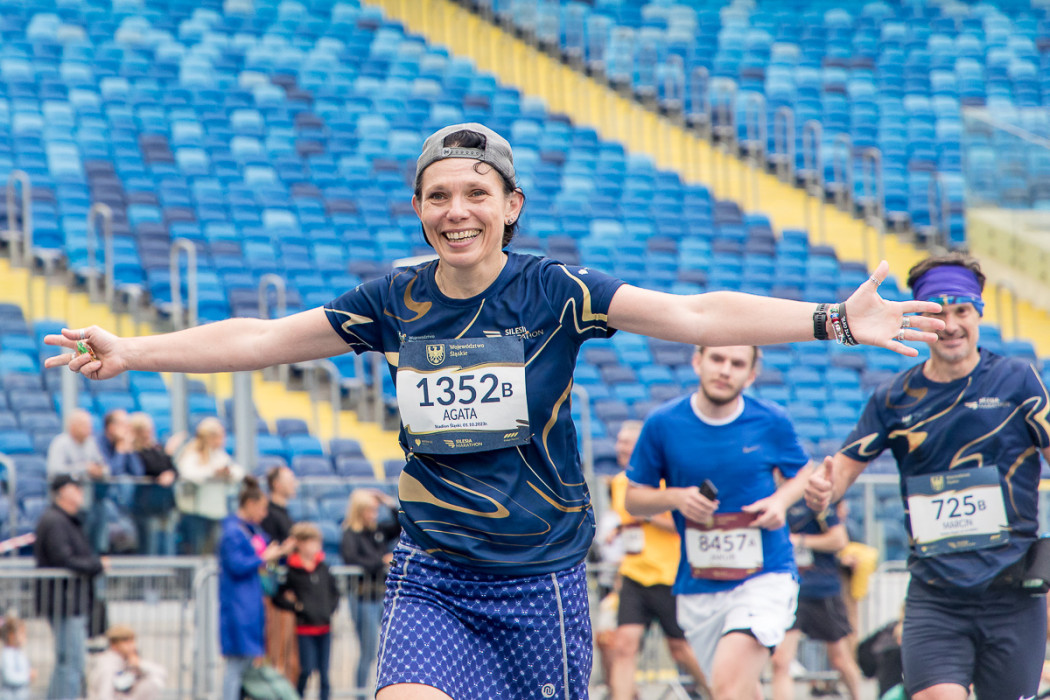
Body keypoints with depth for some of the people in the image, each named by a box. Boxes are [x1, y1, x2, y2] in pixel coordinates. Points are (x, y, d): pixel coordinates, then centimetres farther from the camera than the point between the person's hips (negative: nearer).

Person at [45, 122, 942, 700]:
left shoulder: (552, 291, -8)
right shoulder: (396, 301, 1)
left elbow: (694, 315, -14)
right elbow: (262, 338, 10)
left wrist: (833, 321, -23)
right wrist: (131, 352, 7)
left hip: (540, 576, -2)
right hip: (431, 578, 2)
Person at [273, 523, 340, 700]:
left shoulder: (323, 568, 9)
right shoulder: (292, 571, -7)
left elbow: (334, 592, 21)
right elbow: (277, 597, -6)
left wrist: (331, 608, 5)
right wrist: (296, 606, -12)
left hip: (324, 626, 5)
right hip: (305, 627, -5)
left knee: (324, 671, 5)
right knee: (307, 669, -9)